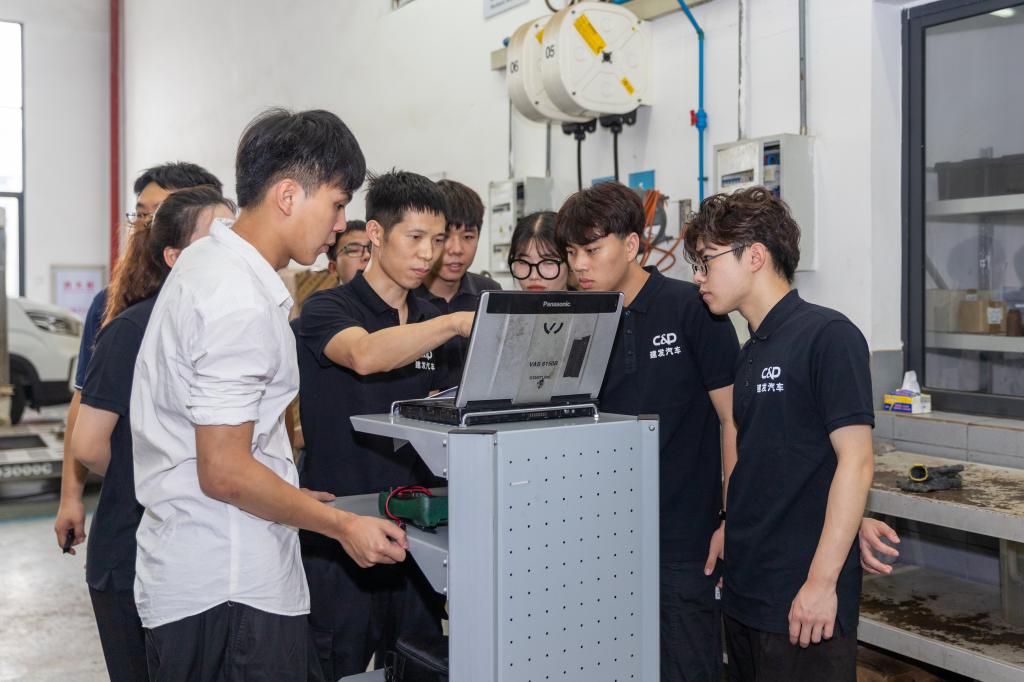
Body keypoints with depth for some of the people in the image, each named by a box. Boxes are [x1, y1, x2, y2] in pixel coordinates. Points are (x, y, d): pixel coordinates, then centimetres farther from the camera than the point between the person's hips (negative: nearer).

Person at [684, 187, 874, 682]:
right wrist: (731, 531, 13)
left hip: (803, 602, -8)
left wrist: (822, 582, -19)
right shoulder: (751, 352, 12)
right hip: (744, 593, 8)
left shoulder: (827, 336, -12)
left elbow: (855, 461, -17)